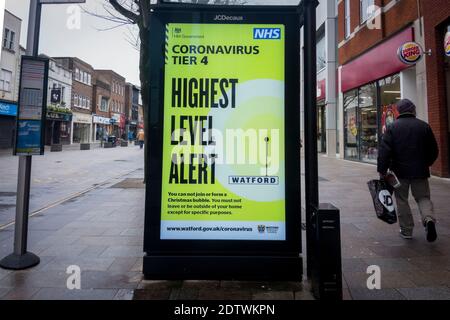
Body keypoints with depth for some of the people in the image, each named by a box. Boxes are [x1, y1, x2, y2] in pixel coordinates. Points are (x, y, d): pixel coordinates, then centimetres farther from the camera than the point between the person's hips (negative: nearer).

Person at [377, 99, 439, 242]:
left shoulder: (392, 127, -6)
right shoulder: (424, 126, 2)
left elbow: (384, 151, -12)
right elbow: (434, 150, 8)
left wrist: (382, 170, -9)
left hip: (400, 171, -2)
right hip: (420, 171, 2)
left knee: (402, 200, 9)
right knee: (423, 197, 15)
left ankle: (406, 230, 15)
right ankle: (429, 219, -11)